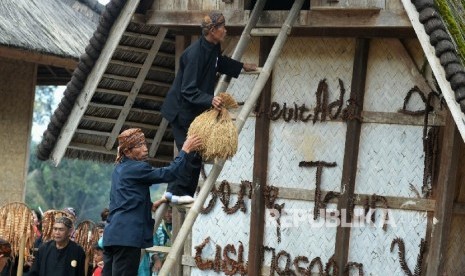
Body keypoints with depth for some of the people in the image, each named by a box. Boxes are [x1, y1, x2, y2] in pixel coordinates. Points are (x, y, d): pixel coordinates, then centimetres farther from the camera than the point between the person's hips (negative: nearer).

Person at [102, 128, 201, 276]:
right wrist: (185, 150, -8)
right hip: (127, 235, -10)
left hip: (112, 233, 10)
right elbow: (168, 173, -13)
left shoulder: (120, 169, 21)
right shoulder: (135, 168, -7)